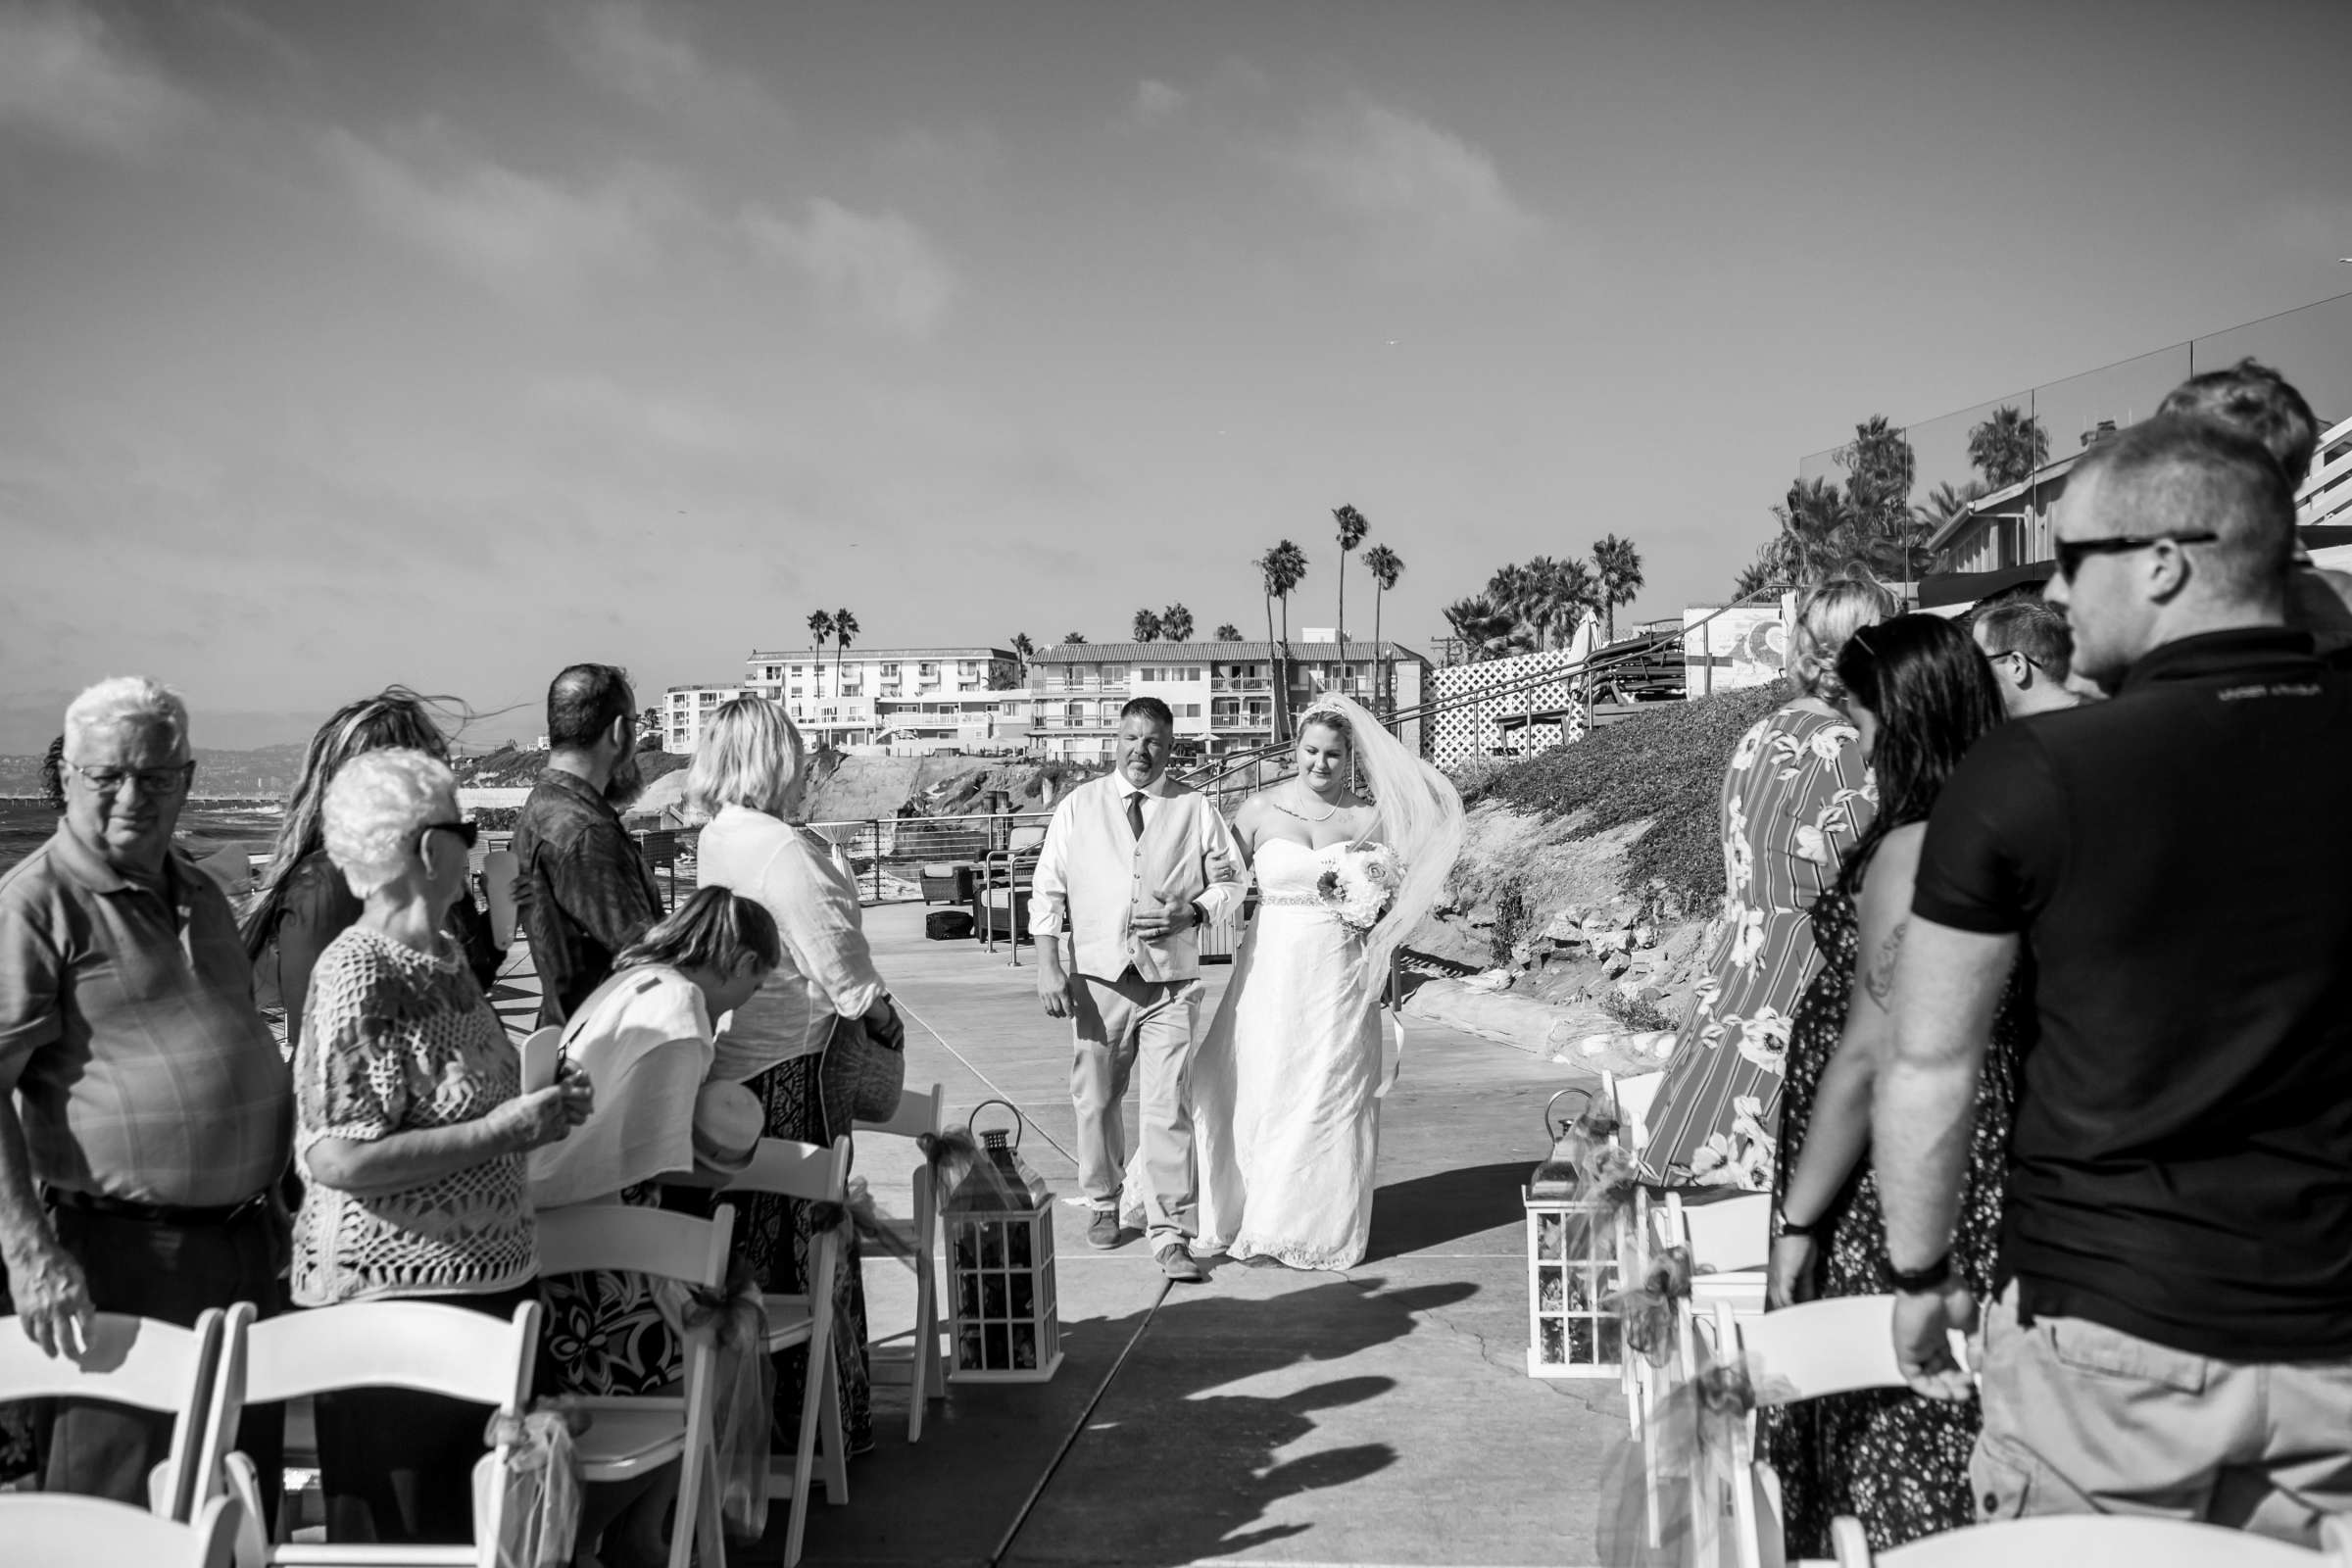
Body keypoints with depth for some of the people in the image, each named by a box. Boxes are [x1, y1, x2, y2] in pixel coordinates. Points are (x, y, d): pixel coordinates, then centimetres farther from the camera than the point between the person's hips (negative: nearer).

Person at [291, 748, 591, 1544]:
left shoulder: (444, 955, 9)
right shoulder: (357, 977, -18)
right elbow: (336, 1157, -24)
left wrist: (539, 1108, 6)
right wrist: (503, 1130, -22)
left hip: (488, 1279, 8)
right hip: (395, 1295, -8)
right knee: (407, 1526, 5)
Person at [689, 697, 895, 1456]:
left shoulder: (714, 841, 7)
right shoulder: (783, 849, -19)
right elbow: (837, 961, -17)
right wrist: (882, 1018, -1)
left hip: (733, 1061, 8)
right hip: (793, 1064, -8)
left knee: (755, 1243, 16)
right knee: (809, 1245, 2)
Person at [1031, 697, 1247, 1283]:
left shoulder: (1196, 811, 3)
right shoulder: (1078, 806, 5)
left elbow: (1229, 882, 11)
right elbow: (1047, 888, 5)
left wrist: (1189, 912, -9)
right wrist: (1049, 965, -4)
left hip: (1170, 980, -1)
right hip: (1097, 976, 2)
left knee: (1167, 1109, -6)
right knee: (1095, 1100, 11)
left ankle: (1171, 1235, 0)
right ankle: (1104, 1203, 34)